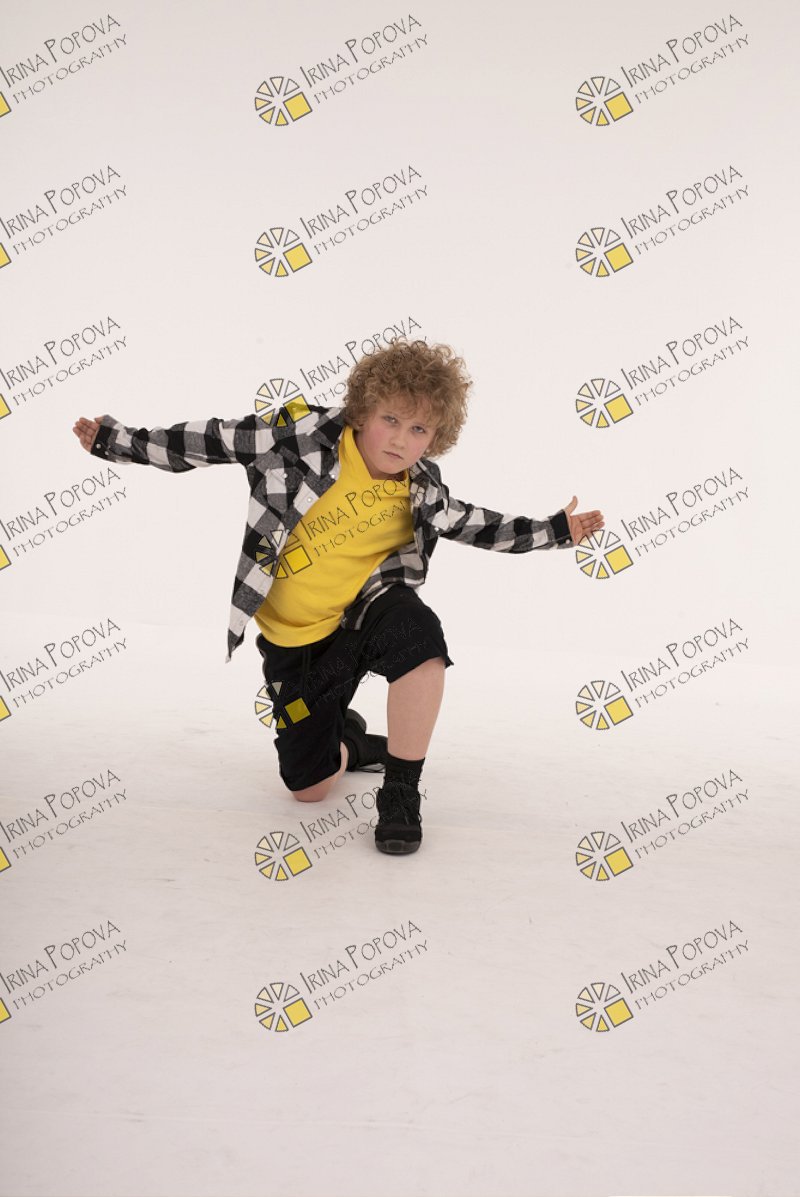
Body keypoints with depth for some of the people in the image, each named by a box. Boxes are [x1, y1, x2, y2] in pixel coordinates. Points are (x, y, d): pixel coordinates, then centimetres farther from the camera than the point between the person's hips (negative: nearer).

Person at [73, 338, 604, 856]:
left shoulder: (422, 490, -7)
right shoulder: (305, 435, -17)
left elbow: (473, 523, 13)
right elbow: (211, 441, -11)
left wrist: (555, 530, 8)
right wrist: (116, 440, -11)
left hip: (362, 613, 1)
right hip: (292, 640, -1)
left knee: (419, 631, -36)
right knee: (309, 786, -2)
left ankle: (402, 790, -20)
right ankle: (347, 739, 38)